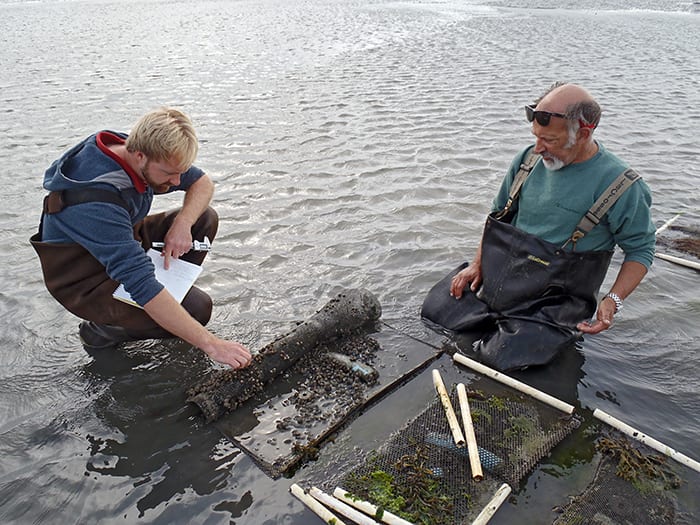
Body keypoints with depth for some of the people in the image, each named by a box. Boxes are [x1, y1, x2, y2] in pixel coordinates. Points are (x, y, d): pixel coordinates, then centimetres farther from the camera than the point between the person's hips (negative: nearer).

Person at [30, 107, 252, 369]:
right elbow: (142, 286, -42)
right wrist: (211, 344, -43)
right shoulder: (97, 200, -38)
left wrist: (182, 224, -22)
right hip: (83, 281, -7)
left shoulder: (138, 152, -14)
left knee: (205, 218, -7)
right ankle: (101, 329, -2)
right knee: (196, 308, -24)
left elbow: (203, 182, 0)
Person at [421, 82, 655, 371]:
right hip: (497, 275, 5)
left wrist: (613, 300, -18)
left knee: (504, 359, -21)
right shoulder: (529, 159, 0)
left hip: (556, 298, -4)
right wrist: (477, 264, 3)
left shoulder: (621, 186, -14)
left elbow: (641, 249, -3)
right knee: (432, 311, -4)